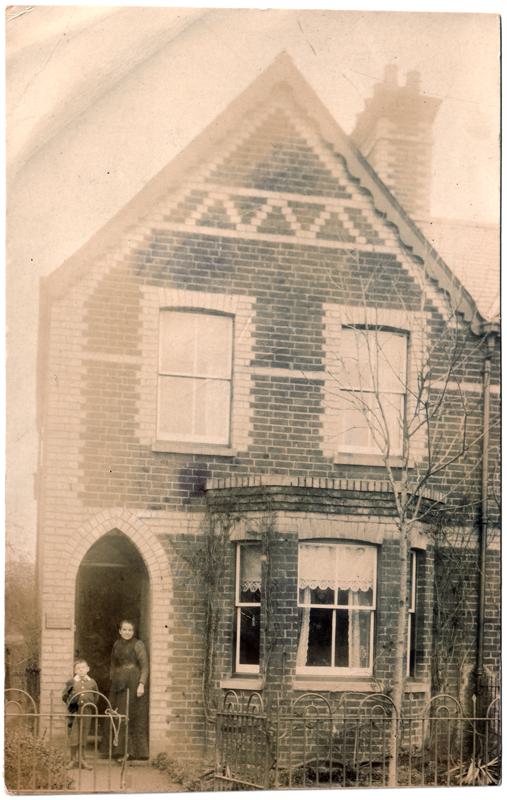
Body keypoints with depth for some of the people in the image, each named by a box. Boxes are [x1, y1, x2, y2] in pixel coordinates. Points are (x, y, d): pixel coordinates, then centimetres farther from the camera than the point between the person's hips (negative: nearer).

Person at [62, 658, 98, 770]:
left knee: (84, 735, 8)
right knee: (73, 735, -1)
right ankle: (73, 759, 9)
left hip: (87, 712, 2)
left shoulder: (92, 683, 7)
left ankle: (82, 759, 17)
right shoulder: (71, 682, 2)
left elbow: (95, 698, 14)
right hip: (74, 712, -2)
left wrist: (92, 706, 3)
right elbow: (64, 697, 5)